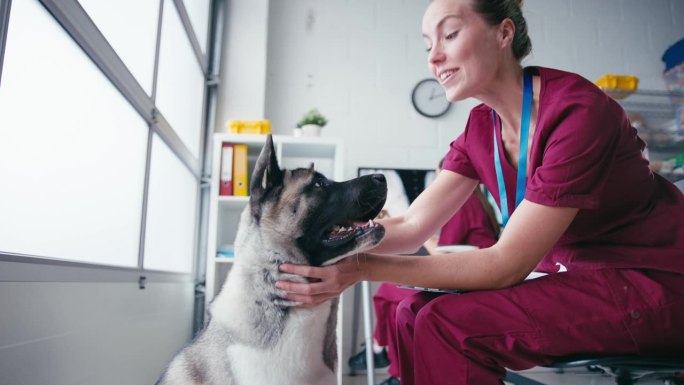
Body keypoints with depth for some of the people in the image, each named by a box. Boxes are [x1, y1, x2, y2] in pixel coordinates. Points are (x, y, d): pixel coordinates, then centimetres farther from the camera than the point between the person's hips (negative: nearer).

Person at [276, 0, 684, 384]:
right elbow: (413, 225, -6)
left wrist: (362, 267, -29)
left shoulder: (577, 111, -24)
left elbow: (506, 264, -24)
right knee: (416, 312, -8)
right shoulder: (482, 127, -1)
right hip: (576, 277, 6)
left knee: (449, 325, -22)